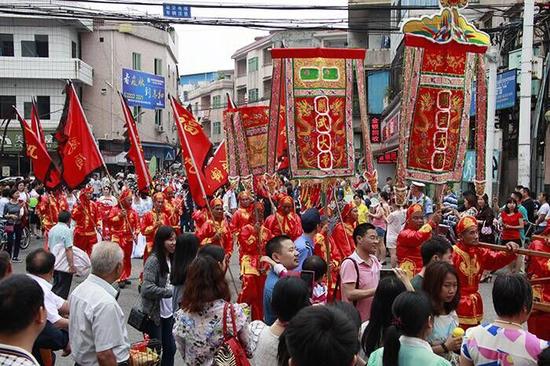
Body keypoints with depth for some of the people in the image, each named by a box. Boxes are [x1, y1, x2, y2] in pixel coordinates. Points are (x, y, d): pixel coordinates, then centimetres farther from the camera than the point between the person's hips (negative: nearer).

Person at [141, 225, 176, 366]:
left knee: (170, 348, 14)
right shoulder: (153, 260, -19)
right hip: (154, 314, -7)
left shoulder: (171, 258, 4)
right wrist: (171, 291, -22)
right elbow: (147, 289, -27)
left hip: (168, 313, 7)